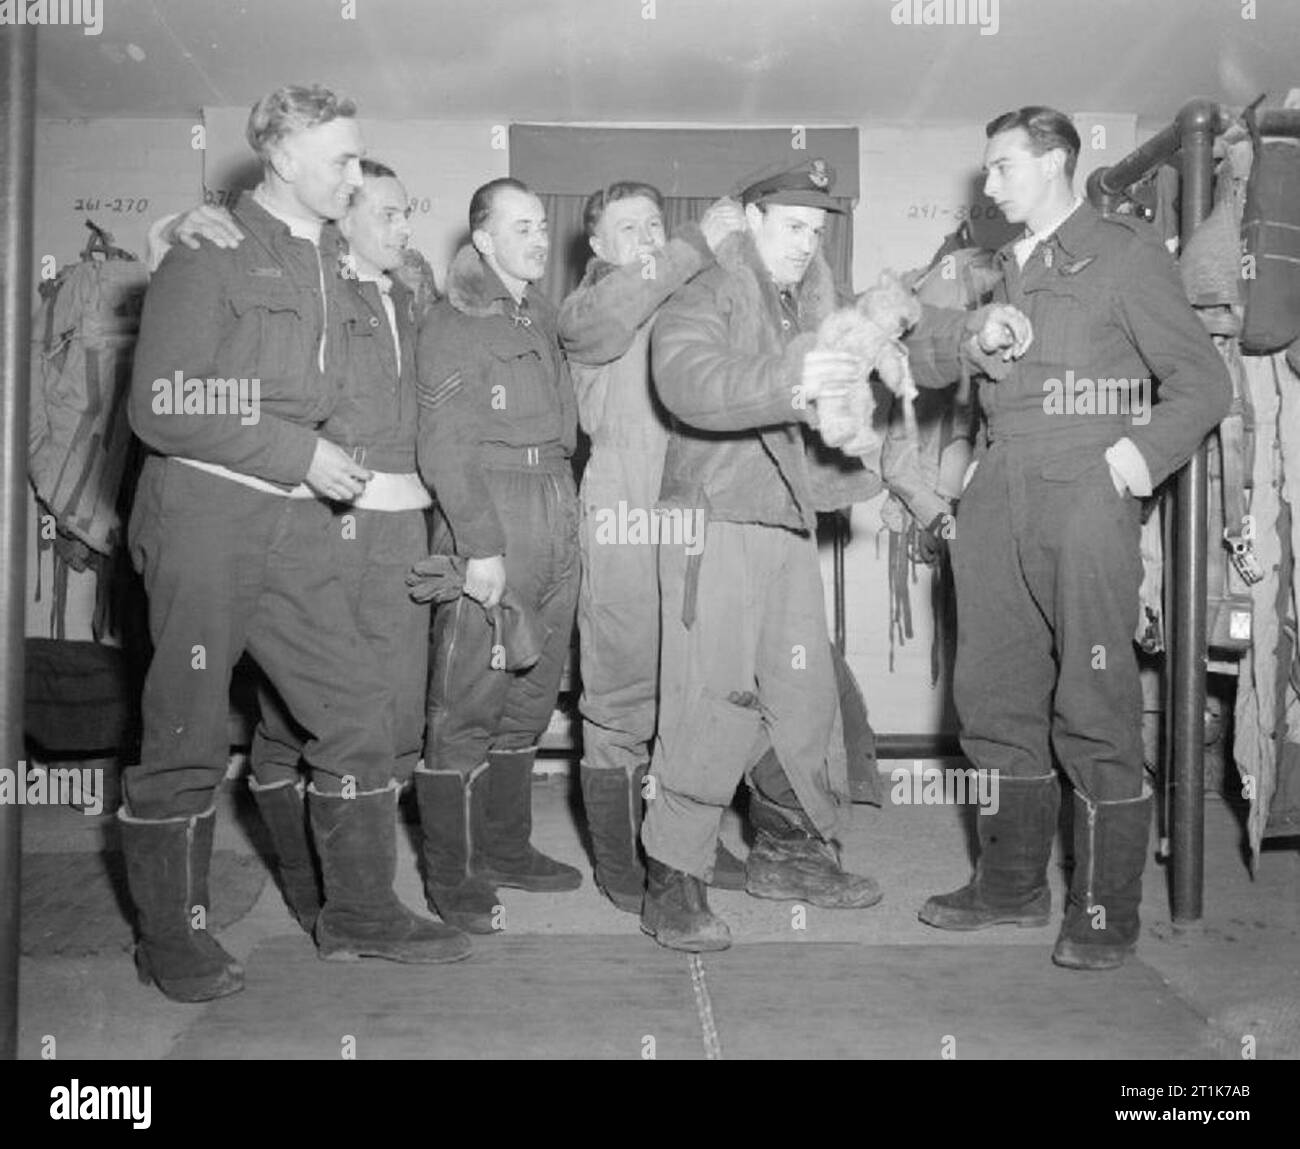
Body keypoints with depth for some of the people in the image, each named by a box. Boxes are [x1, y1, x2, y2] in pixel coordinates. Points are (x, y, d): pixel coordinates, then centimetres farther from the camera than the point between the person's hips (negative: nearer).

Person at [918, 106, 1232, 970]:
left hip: (1085, 495, -6)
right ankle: (1013, 883, 21)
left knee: (1095, 709, -4)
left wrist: (1141, 453, -11)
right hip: (999, 500, 6)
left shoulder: (1124, 252, 4)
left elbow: (1203, 381, 1)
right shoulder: (1003, 269, 21)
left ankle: (1107, 913, 7)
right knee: (994, 697, 7)